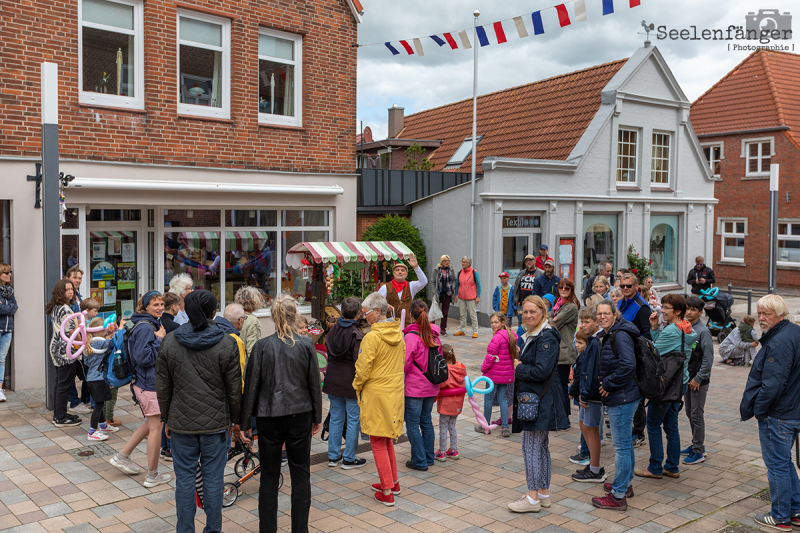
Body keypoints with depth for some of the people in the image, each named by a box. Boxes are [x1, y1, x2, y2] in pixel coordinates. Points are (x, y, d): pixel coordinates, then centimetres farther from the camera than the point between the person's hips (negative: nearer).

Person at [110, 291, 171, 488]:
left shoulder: (152, 324, 12)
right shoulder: (145, 327, -20)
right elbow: (143, 357, -26)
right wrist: (159, 339, -21)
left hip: (149, 382, 10)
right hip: (149, 385, -10)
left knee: (152, 424, 22)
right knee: (156, 427, 0)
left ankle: (122, 456, 31)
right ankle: (152, 476, 11)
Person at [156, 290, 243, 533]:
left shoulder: (169, 343, -3)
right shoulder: (226, 344, -9)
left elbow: (162, 388, 2)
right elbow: (234, 388, -5)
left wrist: (166, 419, 13)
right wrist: (235, 420, 7)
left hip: (181, 424, 1)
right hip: (217, 423, -1)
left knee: (184, 479, 10)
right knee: (213, 480, 8)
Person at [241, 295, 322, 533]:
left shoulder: (262, 346, -7)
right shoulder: (306, 345, -5)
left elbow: (251, 386, -4)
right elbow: (314, 384, 2)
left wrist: (245, 422, 5)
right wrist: (317, 417, 13)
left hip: (269, 417, 0)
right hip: (300, 415, 1)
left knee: (269, 477, 10)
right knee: (301, 475, 11)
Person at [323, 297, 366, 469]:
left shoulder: (333, 330, 3)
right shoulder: (357, 335, -18)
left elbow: (329, 356, 10)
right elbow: (359, 364, -18)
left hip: (333, 381, 7)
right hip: (351, 383, -7)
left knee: (336, 418, 15)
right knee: (354, 420, 6)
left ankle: (333, 456, 23)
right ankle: (349, 459, 13)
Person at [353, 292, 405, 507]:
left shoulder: (372, 337, -20)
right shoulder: (398, 333, 4)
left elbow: (363, 369, -16)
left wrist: (357, 386, 2)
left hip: (376, 394, -7)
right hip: (395, 392, 8)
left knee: (378, 442, 4)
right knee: (387, 439, 22)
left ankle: (387, 492, 9)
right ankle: (393, 482, 31)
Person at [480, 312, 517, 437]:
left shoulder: (497, 337, -19)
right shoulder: (511, 335, 7)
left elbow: (491, 356, -19)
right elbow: (514, 353, 15)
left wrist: (483, 368, -5)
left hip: (495, 373, -8)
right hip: (507, 374, 8)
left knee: (488, 398, 5)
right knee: (502, 398, 12)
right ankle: (505, 427, 8)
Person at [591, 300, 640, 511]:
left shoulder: (620, 335, -17)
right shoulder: (609, 335, 15)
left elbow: (628, 365, -27)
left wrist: (608, 384, -18)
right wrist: (602, 378, 6)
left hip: (622, 398, -11)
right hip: (621, 397, 11)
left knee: (621, 446, -4)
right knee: (626, 442, 21)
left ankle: (618, 496, 2)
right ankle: (626, 484, 36)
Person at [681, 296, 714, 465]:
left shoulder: (703, 331, -16)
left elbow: (708, 358, -16)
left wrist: (698, 378, -16)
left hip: (699, 381, -7)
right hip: (687, 378, 7)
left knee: (697, 415, -2)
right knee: (689, 412, 16)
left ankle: (698, 452, 7)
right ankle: (697, 444, 30)